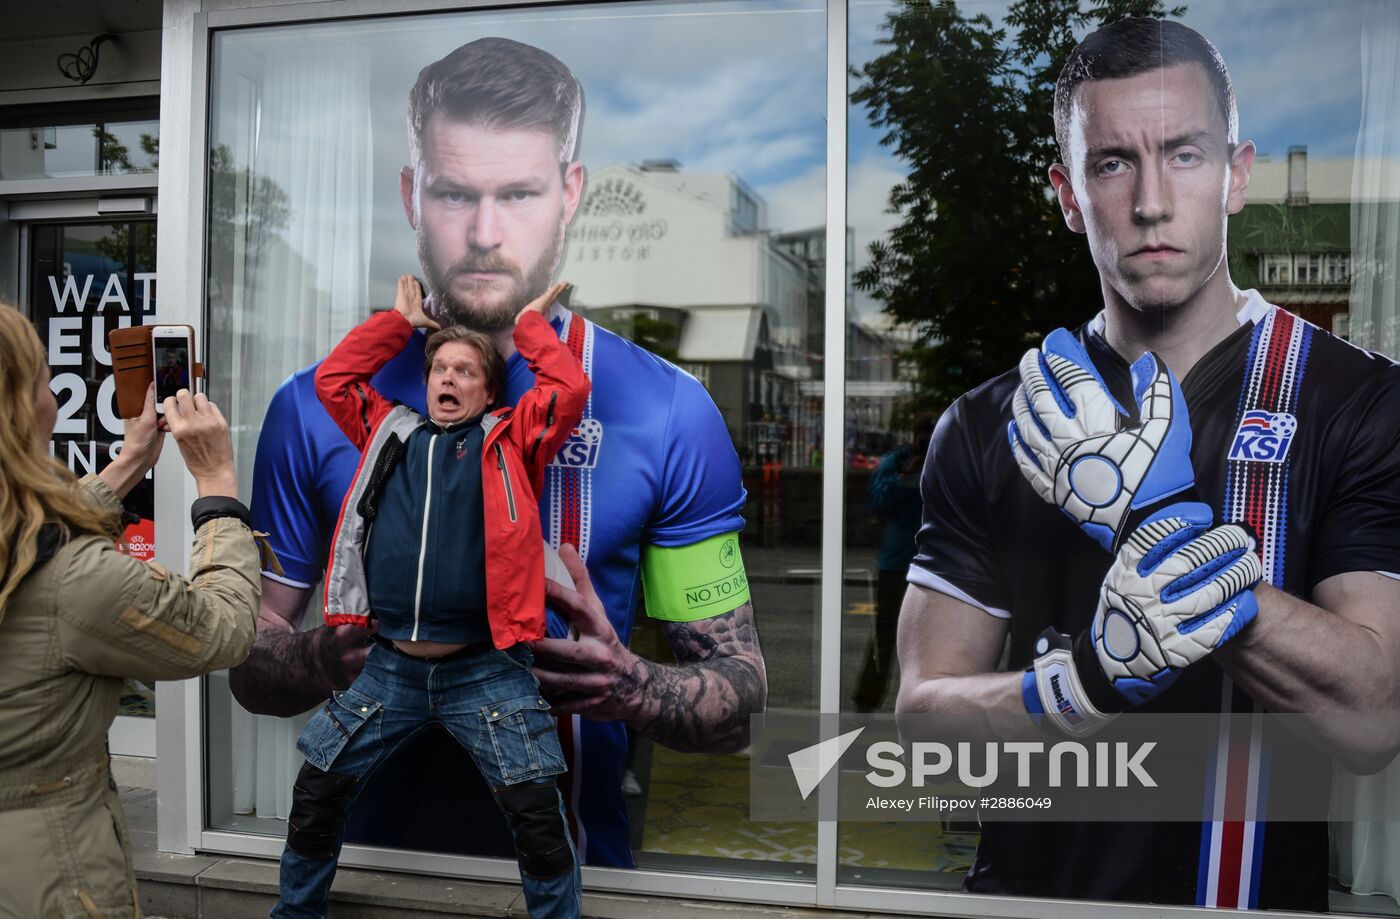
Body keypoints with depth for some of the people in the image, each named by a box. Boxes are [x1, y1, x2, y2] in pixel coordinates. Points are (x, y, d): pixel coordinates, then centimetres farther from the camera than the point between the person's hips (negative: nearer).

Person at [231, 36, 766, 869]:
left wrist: (628, 687, -25)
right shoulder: (318, 405, -5)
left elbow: (742, 694, -6)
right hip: (367, 842, 1)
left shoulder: (672, 414, -10)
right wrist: (328, 660, -18)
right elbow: (250, 665, 3)